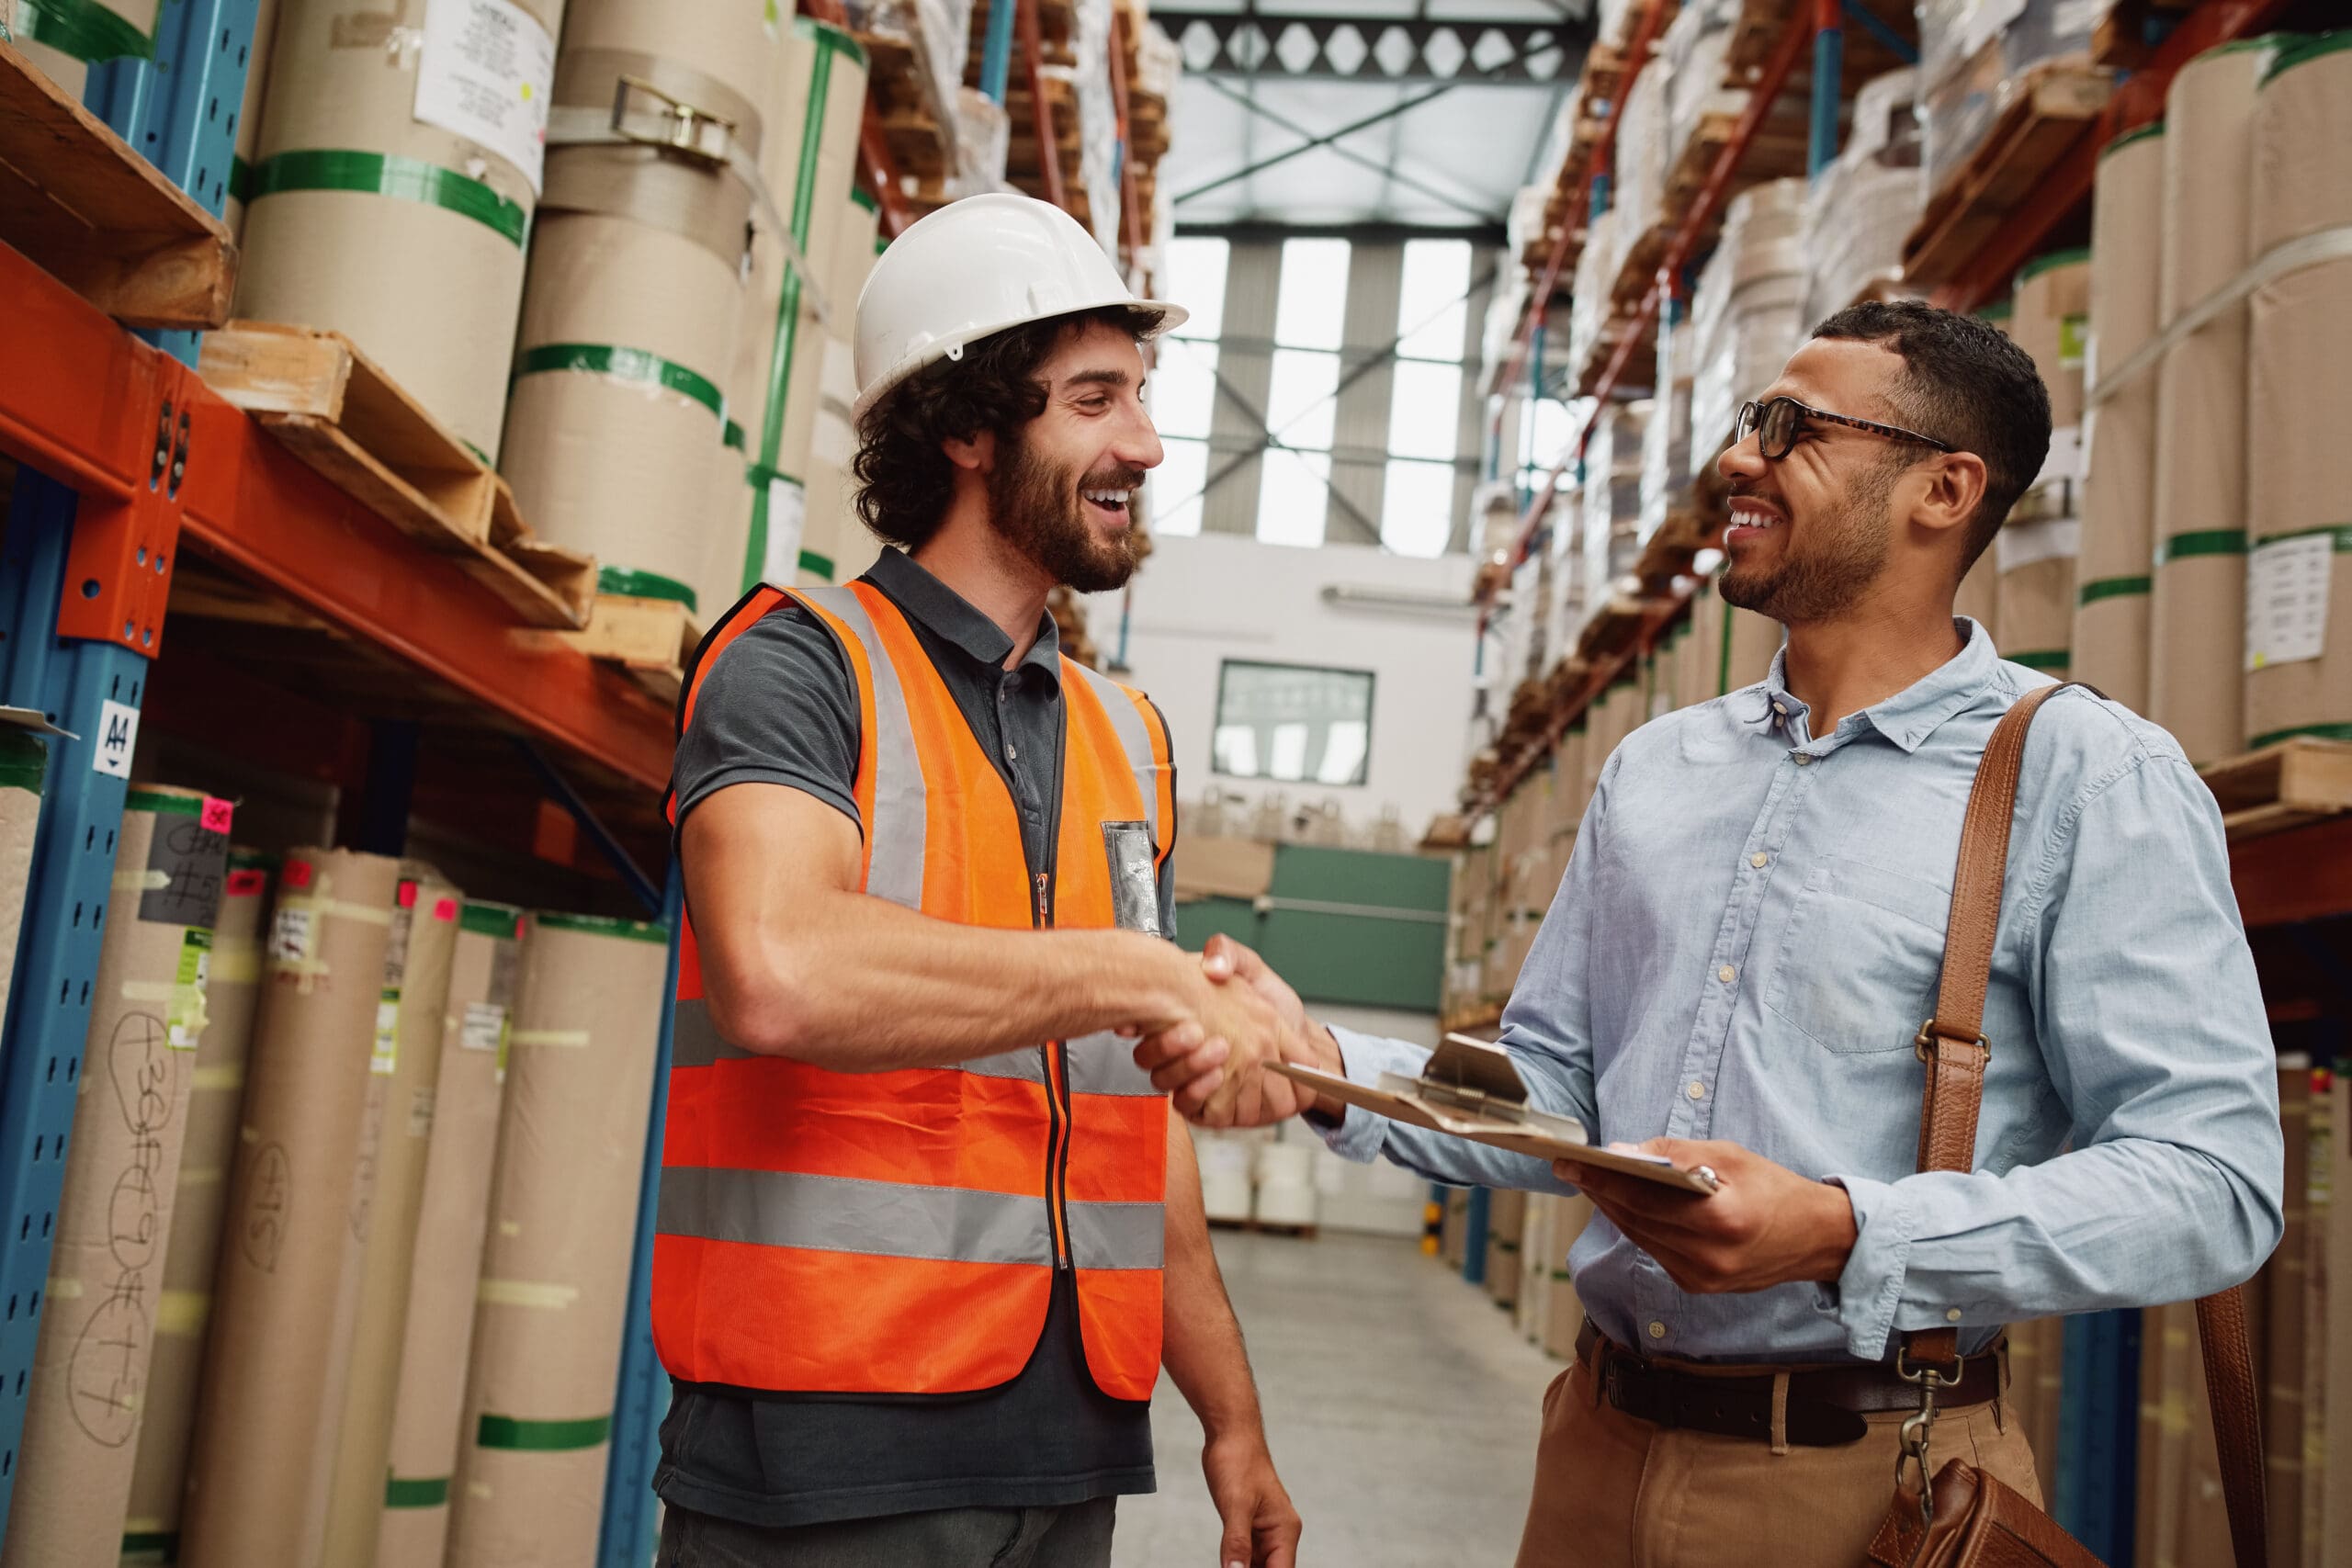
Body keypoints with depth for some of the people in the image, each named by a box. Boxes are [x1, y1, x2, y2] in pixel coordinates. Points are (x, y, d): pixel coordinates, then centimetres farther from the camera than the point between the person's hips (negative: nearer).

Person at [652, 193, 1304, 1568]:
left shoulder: (1128, 738, 14)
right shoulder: (800, 669, -8)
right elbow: (779, 976, -29)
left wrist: (1232, 1419, 15)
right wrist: (1131, 970, -20)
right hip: (827, 1452, -6)